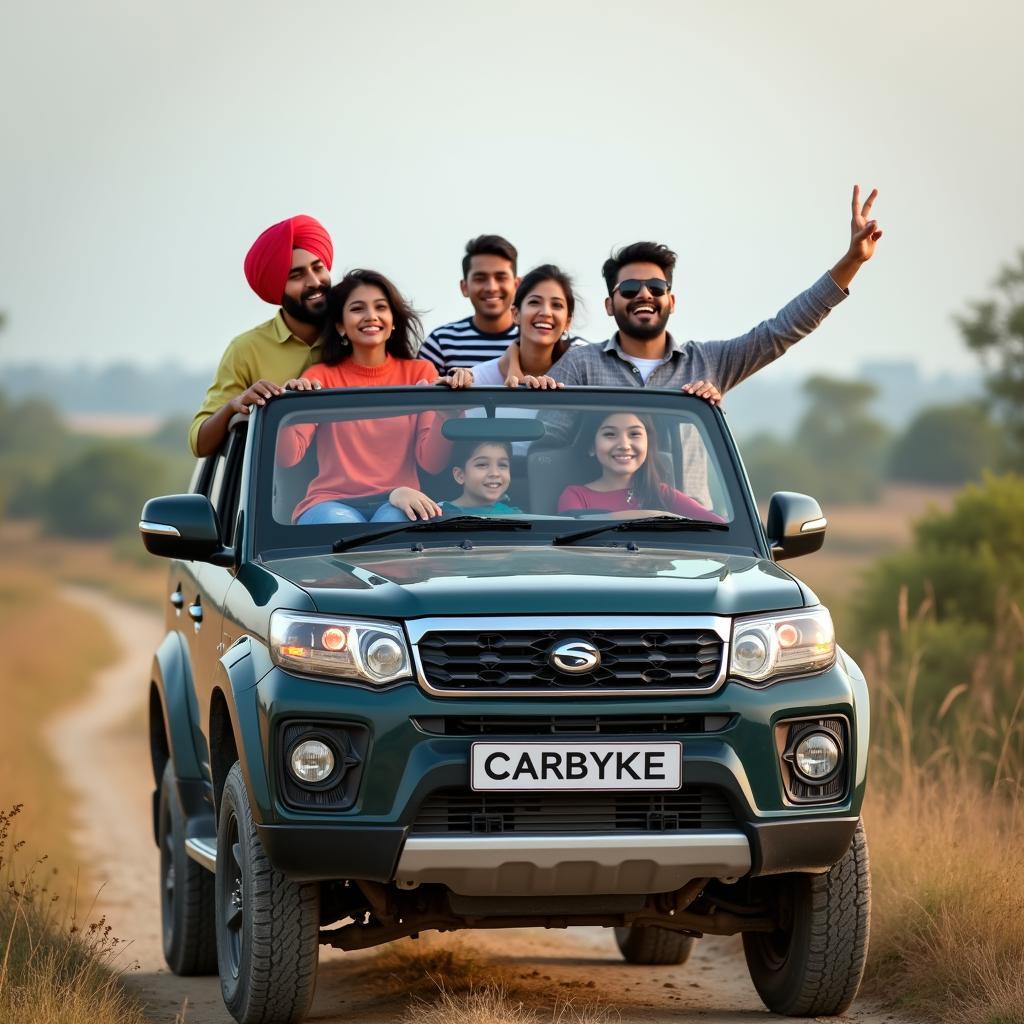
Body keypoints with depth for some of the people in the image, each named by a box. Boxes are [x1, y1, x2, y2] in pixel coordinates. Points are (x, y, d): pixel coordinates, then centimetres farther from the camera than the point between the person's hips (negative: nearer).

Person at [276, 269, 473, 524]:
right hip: (332, 503, 0)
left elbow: (432, 462, 0)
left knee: (393, 519, -36)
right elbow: (286, 457, -4)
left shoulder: (419, 373, 13)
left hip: (399, 505, 0)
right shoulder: (320, 378, 11)